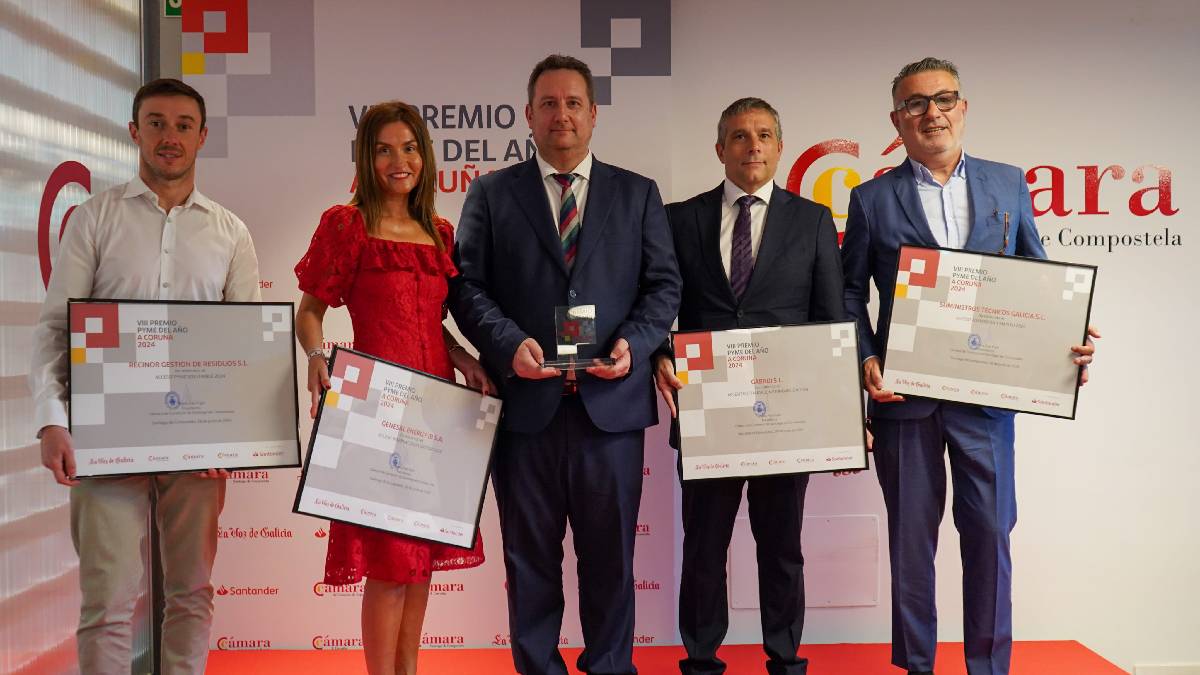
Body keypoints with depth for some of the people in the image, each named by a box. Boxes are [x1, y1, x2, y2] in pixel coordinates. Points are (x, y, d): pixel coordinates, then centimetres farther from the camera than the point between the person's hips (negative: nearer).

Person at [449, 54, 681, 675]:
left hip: (611, 400, 1)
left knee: (609, 553, 9)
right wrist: (508, 343, -14)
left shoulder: (638, 195, 11)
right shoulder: (491, 194, 8)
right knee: (530, 556, 9)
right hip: (525, 401, 0)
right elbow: (467, 285, 2)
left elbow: (663, 284, 8)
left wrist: (634, 343, -10)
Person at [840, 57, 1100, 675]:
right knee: (910, 537, 8)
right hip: (904, 393, -1)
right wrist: (866, 360, -9)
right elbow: (850, 293, 5)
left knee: (990, 532, 3)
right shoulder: (873, 199, 4)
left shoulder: (1008, 184, 8)